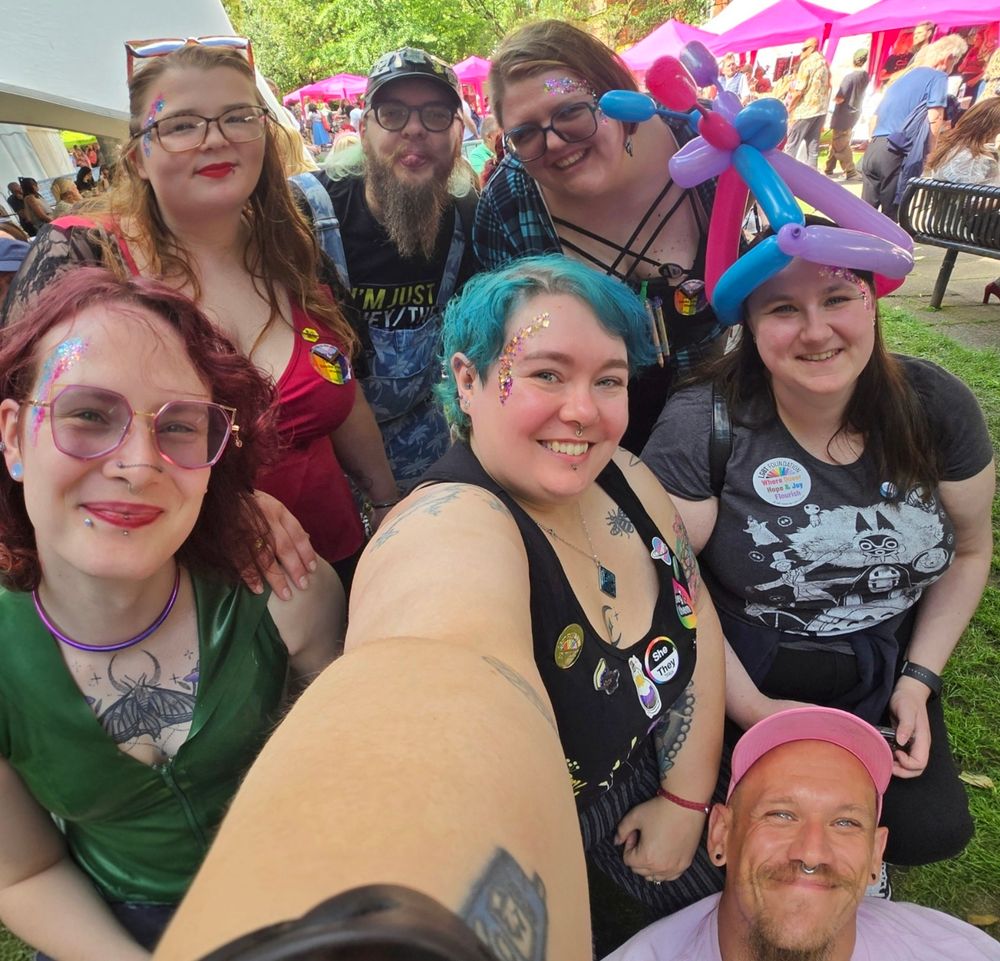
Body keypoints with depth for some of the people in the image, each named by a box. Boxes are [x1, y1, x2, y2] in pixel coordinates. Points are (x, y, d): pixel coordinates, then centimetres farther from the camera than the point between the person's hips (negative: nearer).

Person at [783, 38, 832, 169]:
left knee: (791, 144, -3)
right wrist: (822, 104, 22)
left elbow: (798, 90, -16)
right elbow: (827, 87, 17)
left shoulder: (807, 62, -11)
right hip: (821, 109, 8)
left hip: (805, 109, -8)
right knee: (813, 144, 7)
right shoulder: (825, 62, 14)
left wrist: (789, 108, -7)